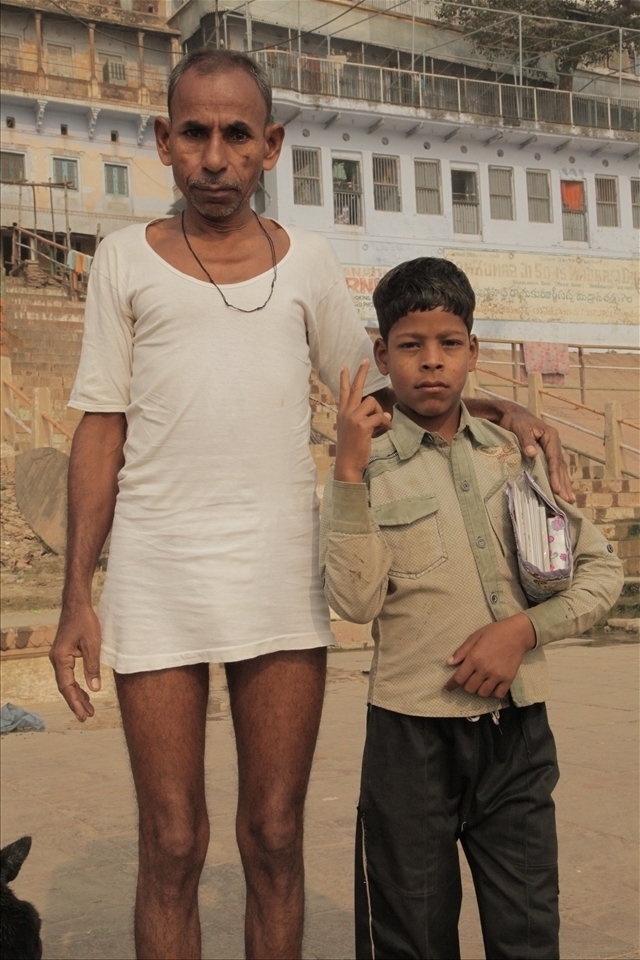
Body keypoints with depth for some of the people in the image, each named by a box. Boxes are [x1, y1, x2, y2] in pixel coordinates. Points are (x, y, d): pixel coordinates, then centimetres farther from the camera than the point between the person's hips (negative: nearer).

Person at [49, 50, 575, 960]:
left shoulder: (307, 259, 10)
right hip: (155, 579, -1)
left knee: (275, 840, 7)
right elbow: (102, 429, 4)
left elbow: (377, 390, 18)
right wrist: (76, 597, -1)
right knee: (172, 848, 4)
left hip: (282, 577, 1)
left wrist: (495, 410, 2)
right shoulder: (126, 259, 6)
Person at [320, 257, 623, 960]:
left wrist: (526, 627, -9)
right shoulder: (367, 467, -2)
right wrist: (351, 470, -21)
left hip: (519, 729, 2)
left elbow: (600, 569, 7)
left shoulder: (516, 454, 6)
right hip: (413, 735, -2)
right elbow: (356, 602, -15)